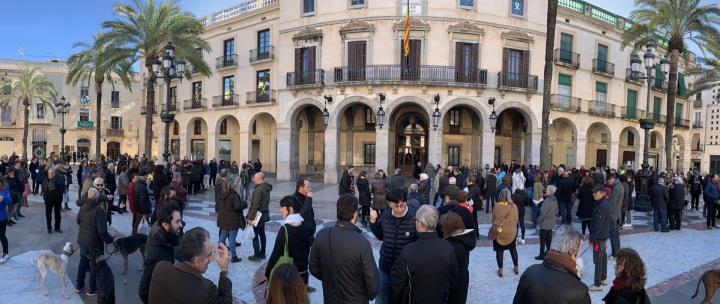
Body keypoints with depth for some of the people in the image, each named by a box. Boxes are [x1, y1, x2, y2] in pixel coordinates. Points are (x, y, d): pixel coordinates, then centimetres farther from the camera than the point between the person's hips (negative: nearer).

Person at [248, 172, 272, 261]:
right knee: (262, 234, 16)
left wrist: (250, 217, -19)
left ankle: (257, 255, 6)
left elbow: (255, 205, -23)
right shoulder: (266, 188, 7)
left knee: (255, 236, 0)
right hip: (264, 214, 9)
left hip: (257, 216, -9)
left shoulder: (258, 190, -22)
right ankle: (262, 253, 25)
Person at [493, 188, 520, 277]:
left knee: (499, 251, 9)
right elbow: (516, 220, -1)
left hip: (499, 232, -2)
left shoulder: (497, 207, -16)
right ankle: (516, 267, 30)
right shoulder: (514, 206, -12)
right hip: (511, 232, 2)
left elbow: (493, 220, -5)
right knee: (513, 249, 20)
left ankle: (500, 269, 13)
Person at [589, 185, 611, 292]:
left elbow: (598, 224, -24)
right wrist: (593, 236, 16)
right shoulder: (605, 204, 9)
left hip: (599, 237, -10)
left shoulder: (603, 206, -23)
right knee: (603, 257, 20)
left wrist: (592, 238, -19)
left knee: (598, 260, -5)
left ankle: (597, 284, 1)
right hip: (604, 235, 10)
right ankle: (604, 278, 34)